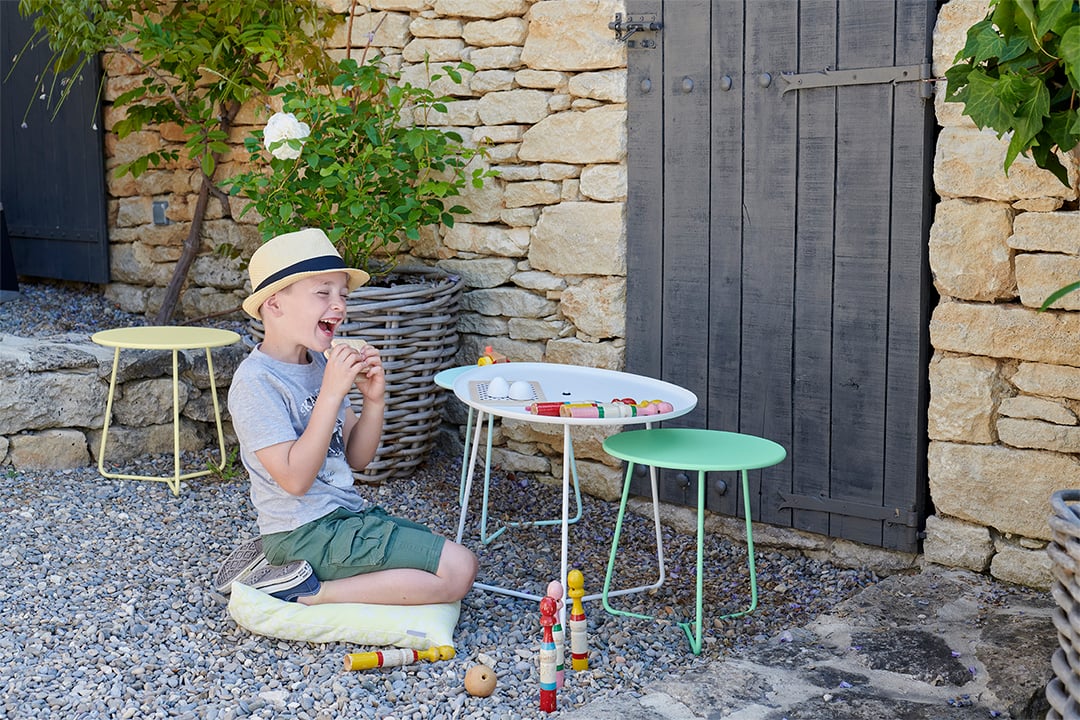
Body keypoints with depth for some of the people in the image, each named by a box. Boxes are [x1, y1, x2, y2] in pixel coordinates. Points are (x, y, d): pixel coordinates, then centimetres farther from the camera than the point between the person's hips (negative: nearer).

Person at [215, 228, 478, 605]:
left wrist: (374, 400, -7)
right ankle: (306, 590, -6)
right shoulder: (256, 381, -17)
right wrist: (332, 393, -25)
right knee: (458, 570, -12)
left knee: (454, 558, 14)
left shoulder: (320, 362, 8)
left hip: (346, 514, 9)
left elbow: (356, 457, 11)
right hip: (307, 530, -9)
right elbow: (295, 479, -23)